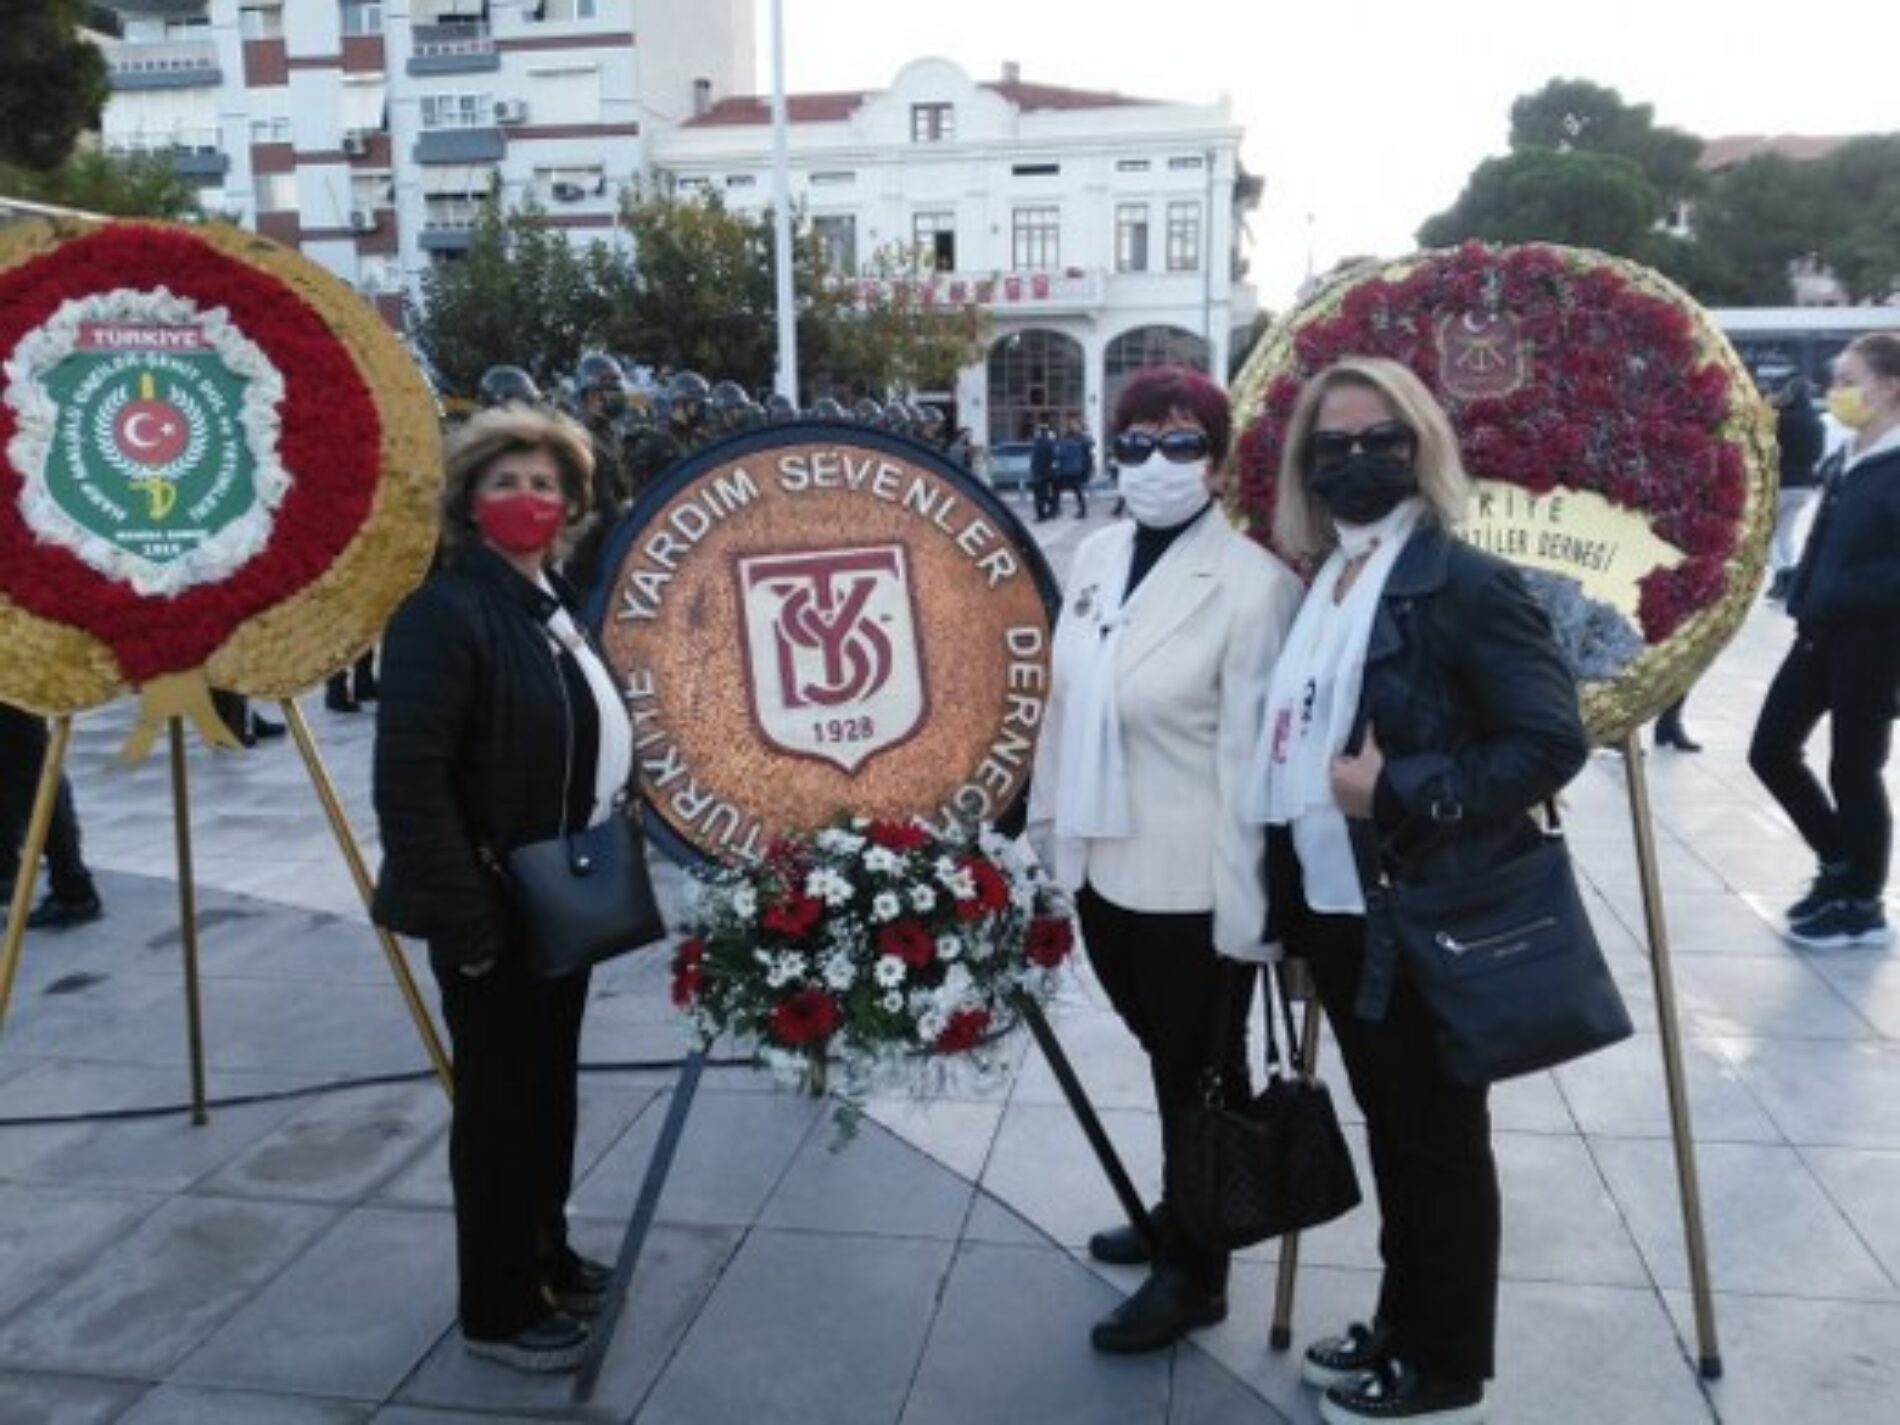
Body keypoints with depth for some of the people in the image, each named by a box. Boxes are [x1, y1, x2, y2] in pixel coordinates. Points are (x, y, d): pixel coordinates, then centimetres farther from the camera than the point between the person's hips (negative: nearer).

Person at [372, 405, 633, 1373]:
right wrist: (463, 917, -25)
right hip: (494, 910, -8)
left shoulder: (560, 602, 9)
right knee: (499, 1100, 5)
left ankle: (545, 1257, 39)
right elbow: (409, 780, -24)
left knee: (549, 1088, 20)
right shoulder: (444, 610, -18)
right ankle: (497, 1306, 23)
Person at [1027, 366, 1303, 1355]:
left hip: (1190, 881, -6)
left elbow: (1249, 753, -18)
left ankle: (1195, 1274, 34)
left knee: (1198, 1074, 14)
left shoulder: (1251, 581, -17)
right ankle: (1181, 1216, 46)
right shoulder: (1096, 556, 4)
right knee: (1168, 1058, 24)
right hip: (1101, 861, 6)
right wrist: (1046, 822, 12)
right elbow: (1063, 702, 9)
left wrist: (1244, 902, -16)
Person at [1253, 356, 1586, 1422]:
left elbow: (1553, 741, -20)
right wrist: (1289, 889, 9)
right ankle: (1400, 1331, 39)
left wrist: (1400, 792, -23)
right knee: (1390, 1129, 21)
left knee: (1441, 1142, 9)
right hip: (1340, 908, 8)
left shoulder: (1466, 583, -16)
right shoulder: (1321, 584, 9)